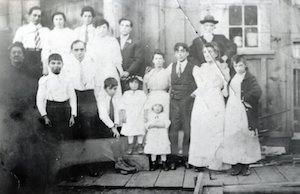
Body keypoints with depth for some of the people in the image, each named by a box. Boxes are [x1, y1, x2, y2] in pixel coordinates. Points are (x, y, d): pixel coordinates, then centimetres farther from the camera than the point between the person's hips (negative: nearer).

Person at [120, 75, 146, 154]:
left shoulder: (142, 93, -1)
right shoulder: (126, 94, 3)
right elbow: (123, 105, 3)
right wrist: (124, 115, -2)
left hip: (140, 116, -1)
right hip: (129, 117, 1)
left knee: (140, 131, 5)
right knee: (129, 131, 6)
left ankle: (140, 145, 18)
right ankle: (130, 145, 19)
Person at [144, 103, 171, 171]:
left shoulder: (164, 115, 5)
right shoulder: (150, 115, 6)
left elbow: (166, 124, -8)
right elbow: (147, 125, -3)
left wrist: (158, 125, -20)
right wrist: (153, 125, -20)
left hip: (162, 136, 0)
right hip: (152, 136, 1)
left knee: (163, 150, 1)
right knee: (153, 150, 3)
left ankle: (164, 163, 13)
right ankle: (153, 164, 14)